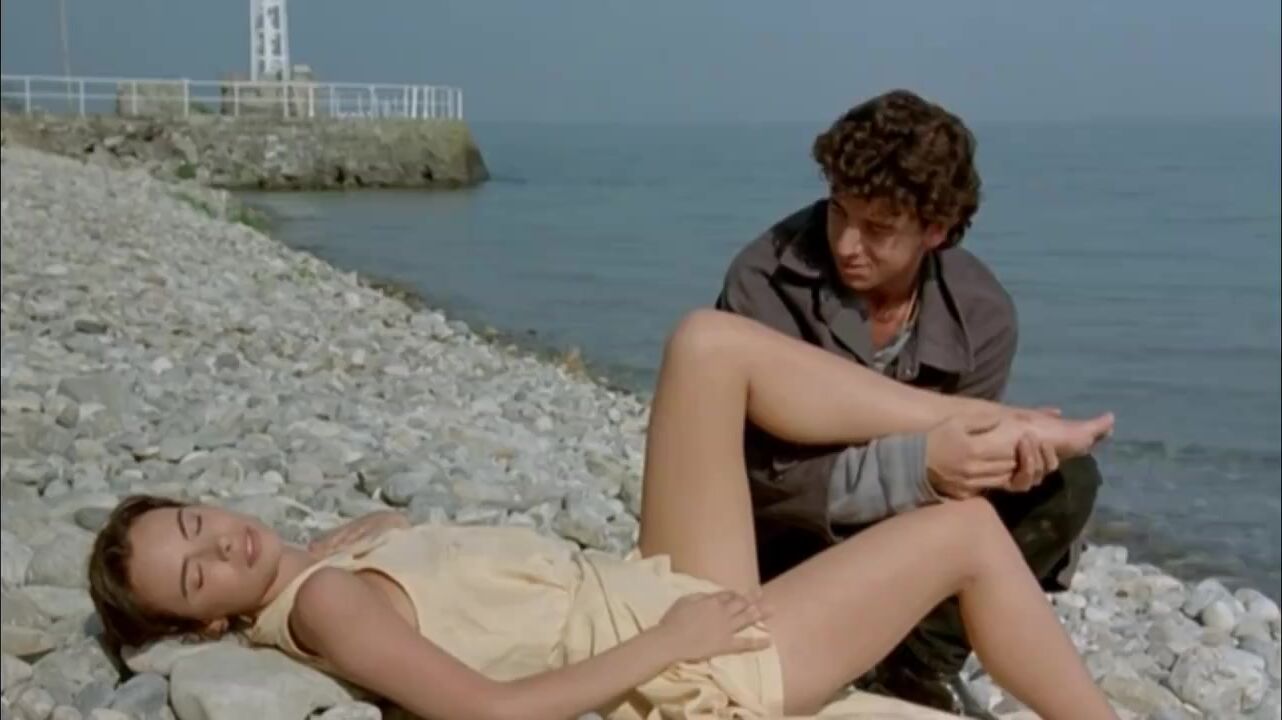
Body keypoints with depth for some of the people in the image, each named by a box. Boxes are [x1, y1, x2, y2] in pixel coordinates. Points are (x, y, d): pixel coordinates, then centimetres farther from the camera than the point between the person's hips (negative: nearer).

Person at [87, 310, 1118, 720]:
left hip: (667, 597, 9)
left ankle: (978, 428, 4)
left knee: (710, 339, -3)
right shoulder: (325, 605, -17)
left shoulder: (336, 559, 12)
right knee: (965, 531, -9)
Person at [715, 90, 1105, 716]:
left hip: (901, 529, 4)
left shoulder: (982, 315, -14)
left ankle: (922, 661, -7)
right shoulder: (765, 284, -26)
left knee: (1065, 479, -14)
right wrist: (913, 467, -40)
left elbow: (950, 480, -12)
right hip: (787, 540, -4)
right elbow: (764, 476, -29)